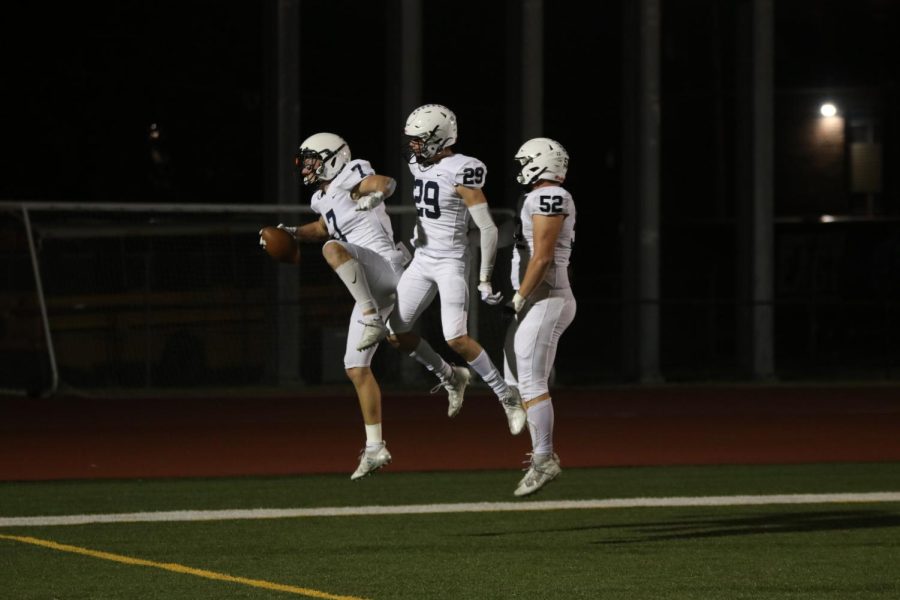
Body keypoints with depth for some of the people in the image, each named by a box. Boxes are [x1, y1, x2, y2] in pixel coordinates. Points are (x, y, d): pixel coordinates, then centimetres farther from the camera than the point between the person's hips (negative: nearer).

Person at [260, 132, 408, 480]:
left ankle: (371, 317, -36)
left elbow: (385, 183, -24)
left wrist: (376, 194, -46)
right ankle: (375, 449, 10)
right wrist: (294, 233, 23)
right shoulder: (325, 198, 20)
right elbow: (323, 227, 39)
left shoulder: (350, 178, -5)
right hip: (369, 287, 9)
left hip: (384, 266, -9)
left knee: (333, 249, -33)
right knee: (357, 369, 6)